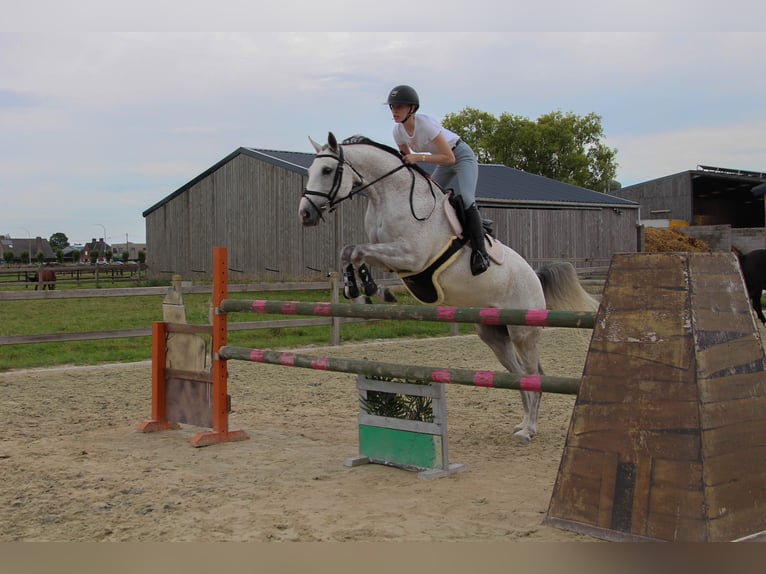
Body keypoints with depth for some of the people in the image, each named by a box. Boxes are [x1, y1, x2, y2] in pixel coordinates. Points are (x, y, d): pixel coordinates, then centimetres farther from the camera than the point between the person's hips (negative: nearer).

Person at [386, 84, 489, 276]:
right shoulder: (398, 131, -11)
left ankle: (480, 252, -24)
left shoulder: (426, 124, -32)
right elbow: (406, 160, 6)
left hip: (462, 156, -8)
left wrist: (419, 157, -35)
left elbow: (449, 158, -31)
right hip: (444, 162, 8)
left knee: (465, 200, -26)